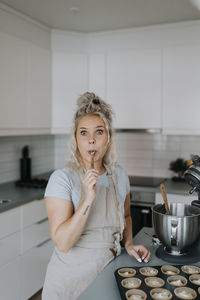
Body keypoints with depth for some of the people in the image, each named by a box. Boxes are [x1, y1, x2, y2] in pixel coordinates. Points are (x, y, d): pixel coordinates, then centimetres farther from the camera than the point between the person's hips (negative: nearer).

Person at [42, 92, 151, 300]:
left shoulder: (119, 175, -3)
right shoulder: (62, 179, -18)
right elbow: (62, 243, -23)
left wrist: (128, 243, -3)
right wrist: (88, 199, -32)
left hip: (109, 270, 4)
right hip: (72, 274, -3)